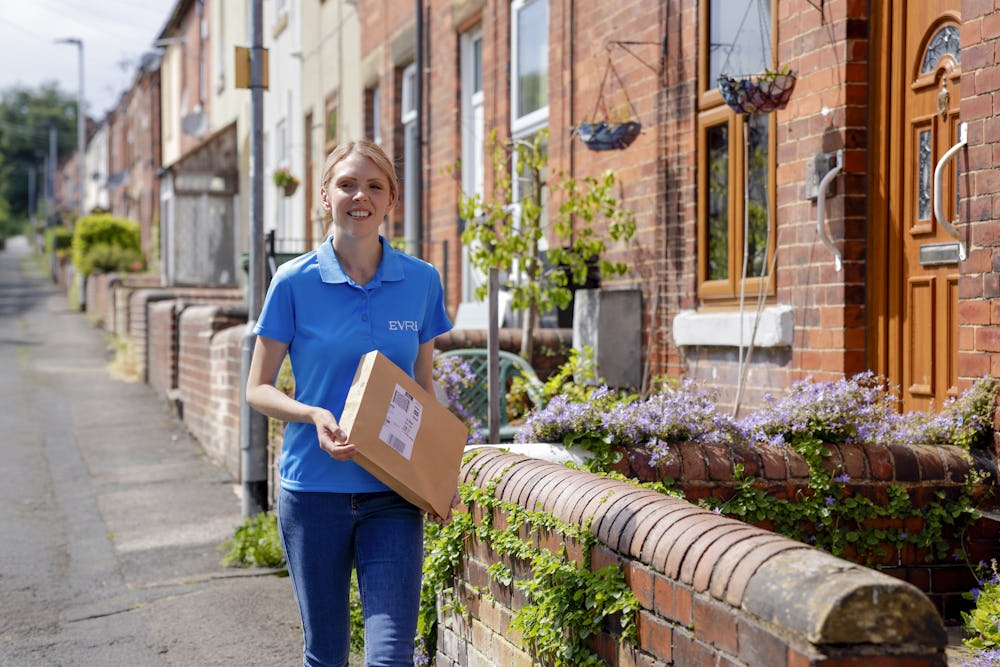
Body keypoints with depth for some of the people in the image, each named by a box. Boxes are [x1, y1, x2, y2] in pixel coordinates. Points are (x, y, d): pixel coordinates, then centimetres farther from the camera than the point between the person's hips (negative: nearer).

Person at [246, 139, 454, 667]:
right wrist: (314, 416, -18)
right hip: (314, 490, -1)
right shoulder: (295, 282, -3)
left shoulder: (421, 281, 3)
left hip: (392, 493, 1)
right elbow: (257, 389, 1)